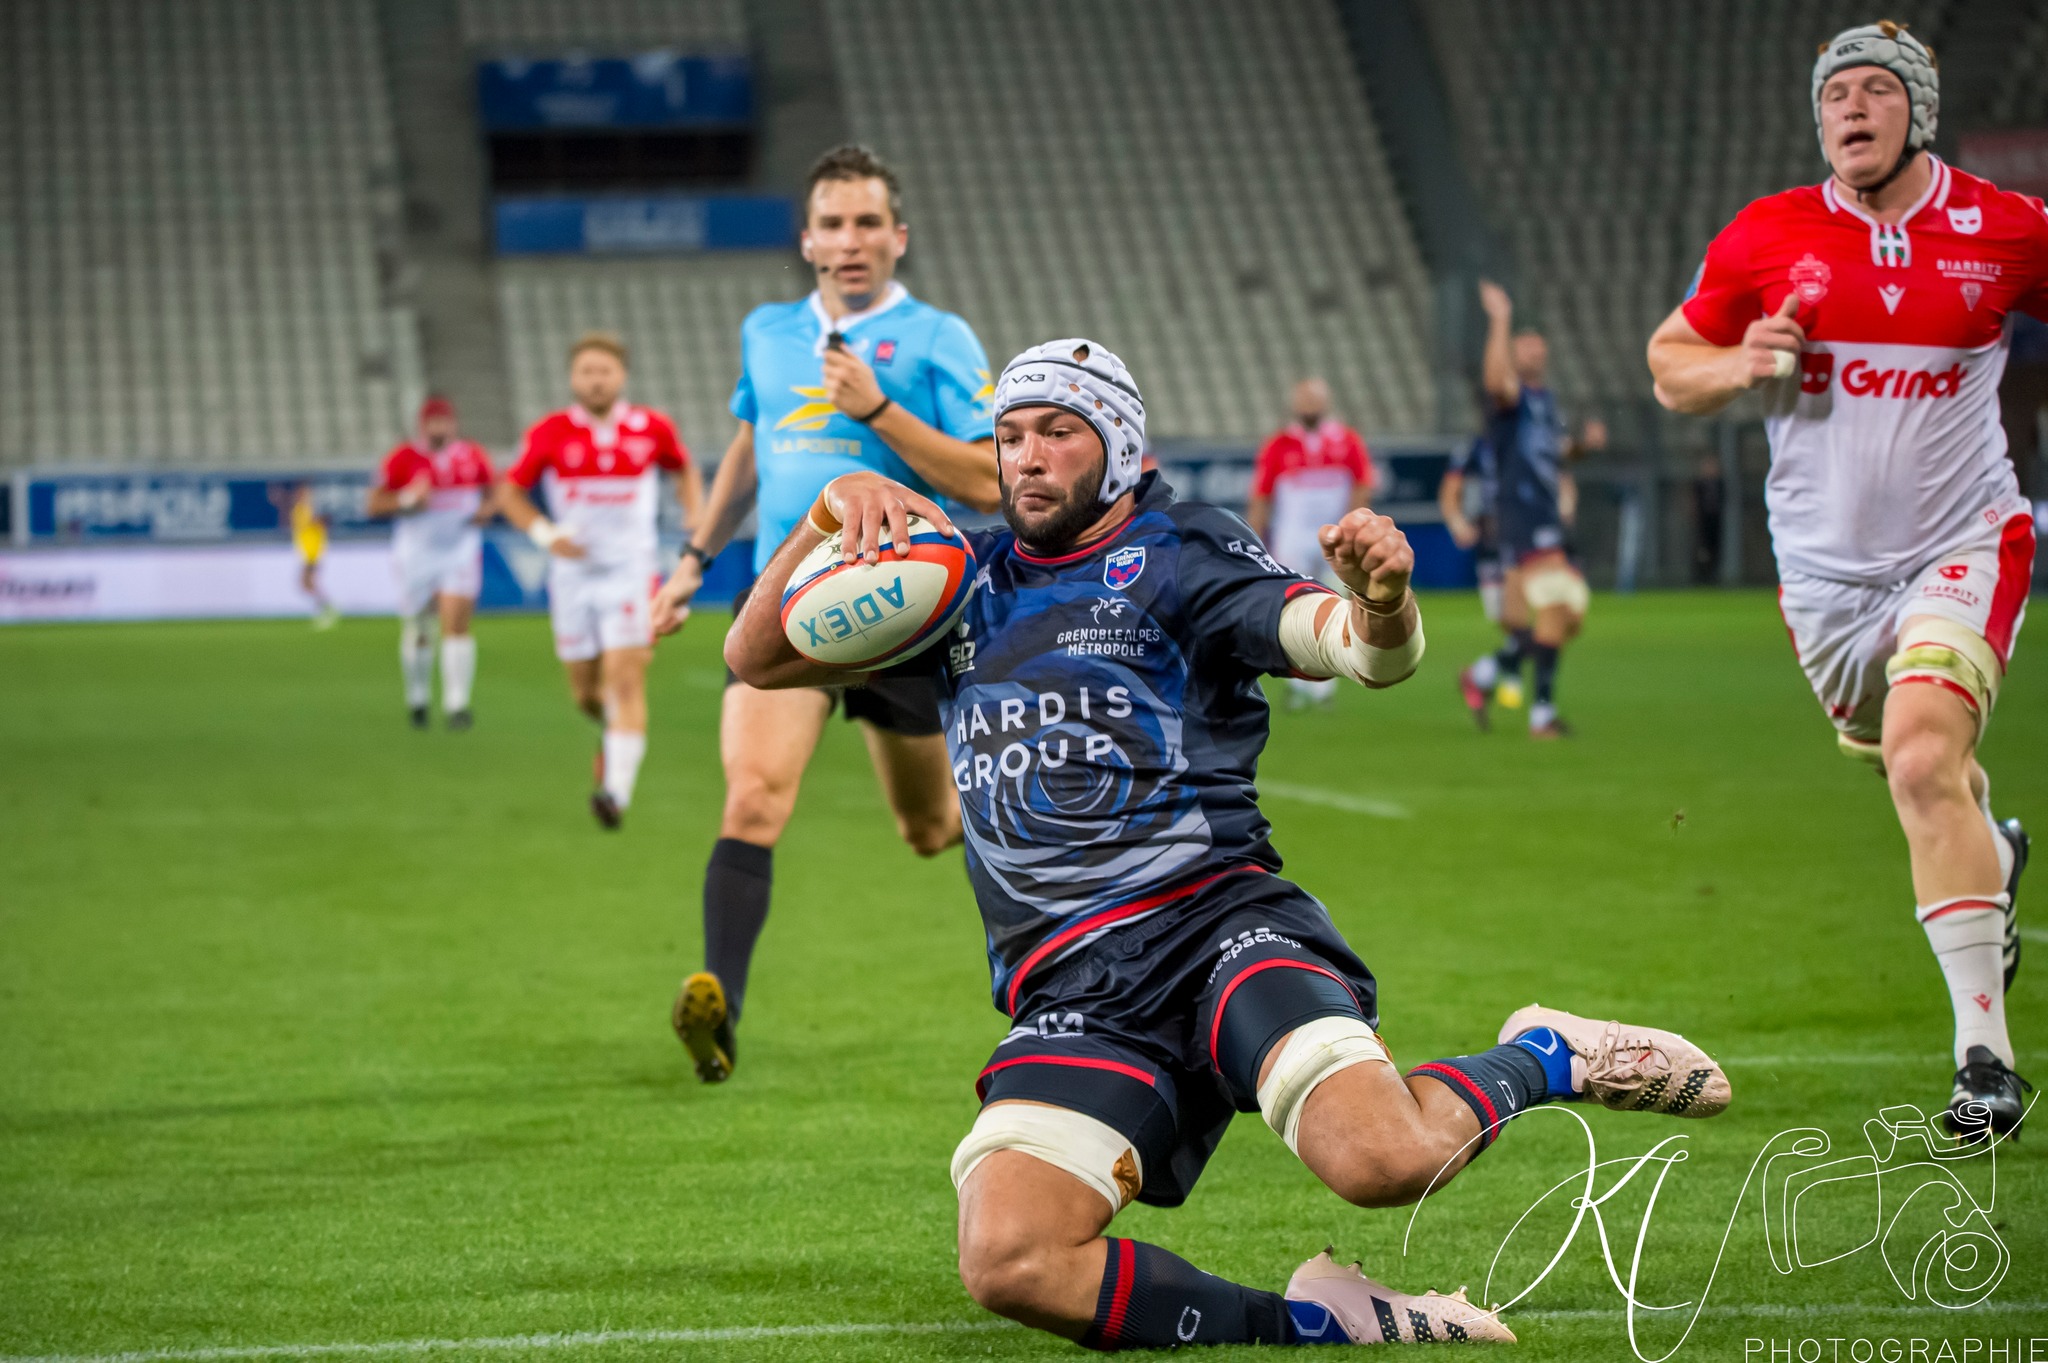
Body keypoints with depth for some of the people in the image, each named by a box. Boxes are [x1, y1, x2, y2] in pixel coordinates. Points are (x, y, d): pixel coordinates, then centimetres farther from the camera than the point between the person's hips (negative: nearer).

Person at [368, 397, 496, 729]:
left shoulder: (473, 456, 2)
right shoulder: (403, 459, -6)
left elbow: (493, 493, 16)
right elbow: (375, 503, -6)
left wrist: (486, 509, -5)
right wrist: (408, 499, -22)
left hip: (461, 551, 0)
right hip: (417, 556, 0)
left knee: (456, 624, -14)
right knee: (417, 632, 9)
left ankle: (456, 705, -13)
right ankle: (417, 698, 31)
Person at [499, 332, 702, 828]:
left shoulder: (651, 429, 0)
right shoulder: (551, 433, -2)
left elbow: (685, 469, 20)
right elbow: (510, 492, 5)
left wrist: (695, 517, 3)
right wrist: (545, 532, -11)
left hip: (630, 570, -2)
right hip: (573, 575, 2)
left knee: (626, 680, -16)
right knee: (585, 693, 9)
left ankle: (617, 792, -19)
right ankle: (615, 730, 44)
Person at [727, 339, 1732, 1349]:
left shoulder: (1178, 553, 6)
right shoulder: (963, 582, 19)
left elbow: (1369, 652, -7)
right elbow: (758, 659, 16)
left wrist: (1382, 597, -32)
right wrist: (834, 512, -2)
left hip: (1214, 918, -3)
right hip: (1070, 993, 3)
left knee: (1383, 1159, -31)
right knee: (1006, 1261, -26)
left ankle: (1545, 1058, 4)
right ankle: (1311, 1323, -11)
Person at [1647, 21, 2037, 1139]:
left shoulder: (2005, 232, -6)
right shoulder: (1767, 238, -2)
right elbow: (1668, 365, 7)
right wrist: (1738, 366, -15)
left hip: (1960, 542, -4)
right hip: (1825, 565, 4)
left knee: (1926, 763, -24)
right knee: (1913, 768, 21)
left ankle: (1985, 1055, -21)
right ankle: (1992, 855, 59)